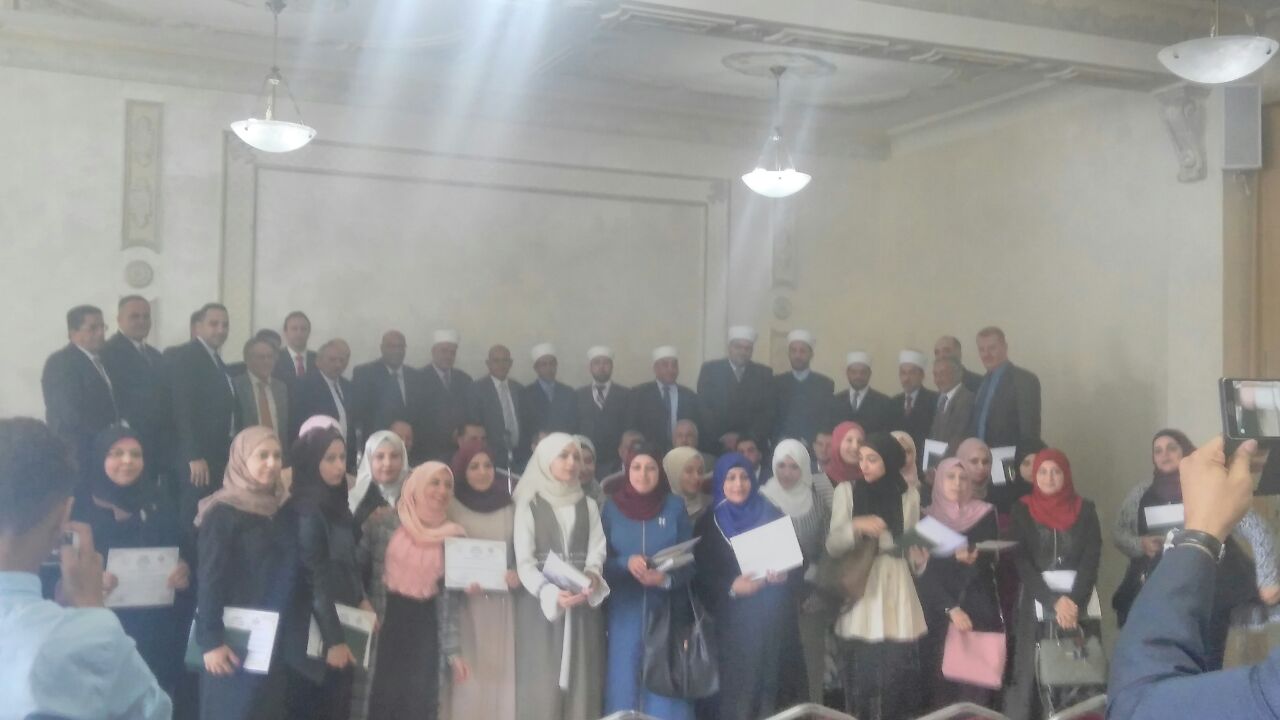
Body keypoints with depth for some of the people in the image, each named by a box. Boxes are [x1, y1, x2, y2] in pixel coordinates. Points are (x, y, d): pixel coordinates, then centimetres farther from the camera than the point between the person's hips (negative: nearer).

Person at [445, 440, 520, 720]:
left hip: (502, 604, 2)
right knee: (468, 672, -5)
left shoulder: (509, 506, 9)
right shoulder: (451, 506, 2)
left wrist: (518, 575, -10)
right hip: (464, 603, -2)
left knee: (500, 670, 1)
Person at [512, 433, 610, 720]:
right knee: (542, 681, -5)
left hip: (582, 605, 3)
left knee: (581, 680, 0)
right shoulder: (529, 505, 2)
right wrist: (552, 593, -22)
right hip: (540, 603, -3)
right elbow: (524, 562, -6)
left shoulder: (589, 506, 13)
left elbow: (597, 553, 4)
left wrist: (592, 577, -19)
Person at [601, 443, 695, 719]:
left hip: (666, 611, 0)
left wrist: (667, 577, -19)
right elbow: (600, 560, 2)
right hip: (625, 612, 0)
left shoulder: (675, 506, 1)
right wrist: (627, 563, -18)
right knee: (626, 682, 4)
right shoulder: (611, 508, 2)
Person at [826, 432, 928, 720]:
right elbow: (833, 545, -5)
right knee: (862, 675, -1)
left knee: (897, 675, -2)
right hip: (859, 591, -1)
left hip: (896, 591, 1)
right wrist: (856, 526, -22)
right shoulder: (846, 491, 1)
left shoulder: (908, 494, 5)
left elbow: (913, 546, 10)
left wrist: (919, 557, -11)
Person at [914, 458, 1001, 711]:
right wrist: (951, 609, -13)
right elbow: (926, 571, -2)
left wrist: (973, 558, -23)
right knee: (940, 679, -5)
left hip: (979, 609, 0)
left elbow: (989, 559, 0)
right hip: (938, 611, 0)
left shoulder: (985, 514, 6)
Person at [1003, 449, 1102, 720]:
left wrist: (1073, 602, -16)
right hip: (1035, 605, -1)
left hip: (1078, 605, 1)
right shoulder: (1022, 510, 5)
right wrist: (1054, 601, -15)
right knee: (1029, 676, -7)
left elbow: (1091, 560, -1)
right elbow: (1021, 562, -2)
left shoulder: (1085, 510, 7)